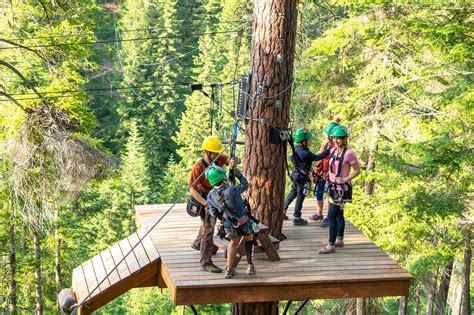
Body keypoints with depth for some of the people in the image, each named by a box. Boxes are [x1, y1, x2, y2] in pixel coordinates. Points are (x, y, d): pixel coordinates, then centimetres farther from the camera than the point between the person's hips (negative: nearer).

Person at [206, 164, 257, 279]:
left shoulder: (210, 196, -17)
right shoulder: (232, 190, -32)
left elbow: (214, 213, -6)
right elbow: (245, 184, -12)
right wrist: (236, 171, -5)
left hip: (230, 225, 3)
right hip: (244, 222, -3)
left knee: (234, 242, 28)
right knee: (248, 238, 26)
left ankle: (229, 269, 23)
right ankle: (250, 266, 27)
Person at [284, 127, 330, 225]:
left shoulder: (296, 149, 4)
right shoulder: (305, 153, -23)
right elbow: (317, 157, -17)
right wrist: (328, 151, -8)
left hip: (295, 174, 8)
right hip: (302, 177, -8)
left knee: (293, 193, 23)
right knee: (300, 197, 2)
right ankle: (297, 218, 9)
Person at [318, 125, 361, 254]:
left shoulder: (349, 153, -15)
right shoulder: (332, 151, 7)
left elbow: (357, 170, -11)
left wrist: (344, 179, -19)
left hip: (342, 189, -8)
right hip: (333, 187, 8)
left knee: (331, 215, -11)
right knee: (338, 214, 18)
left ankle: (331, 246, -8)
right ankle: (339, 240, 30)